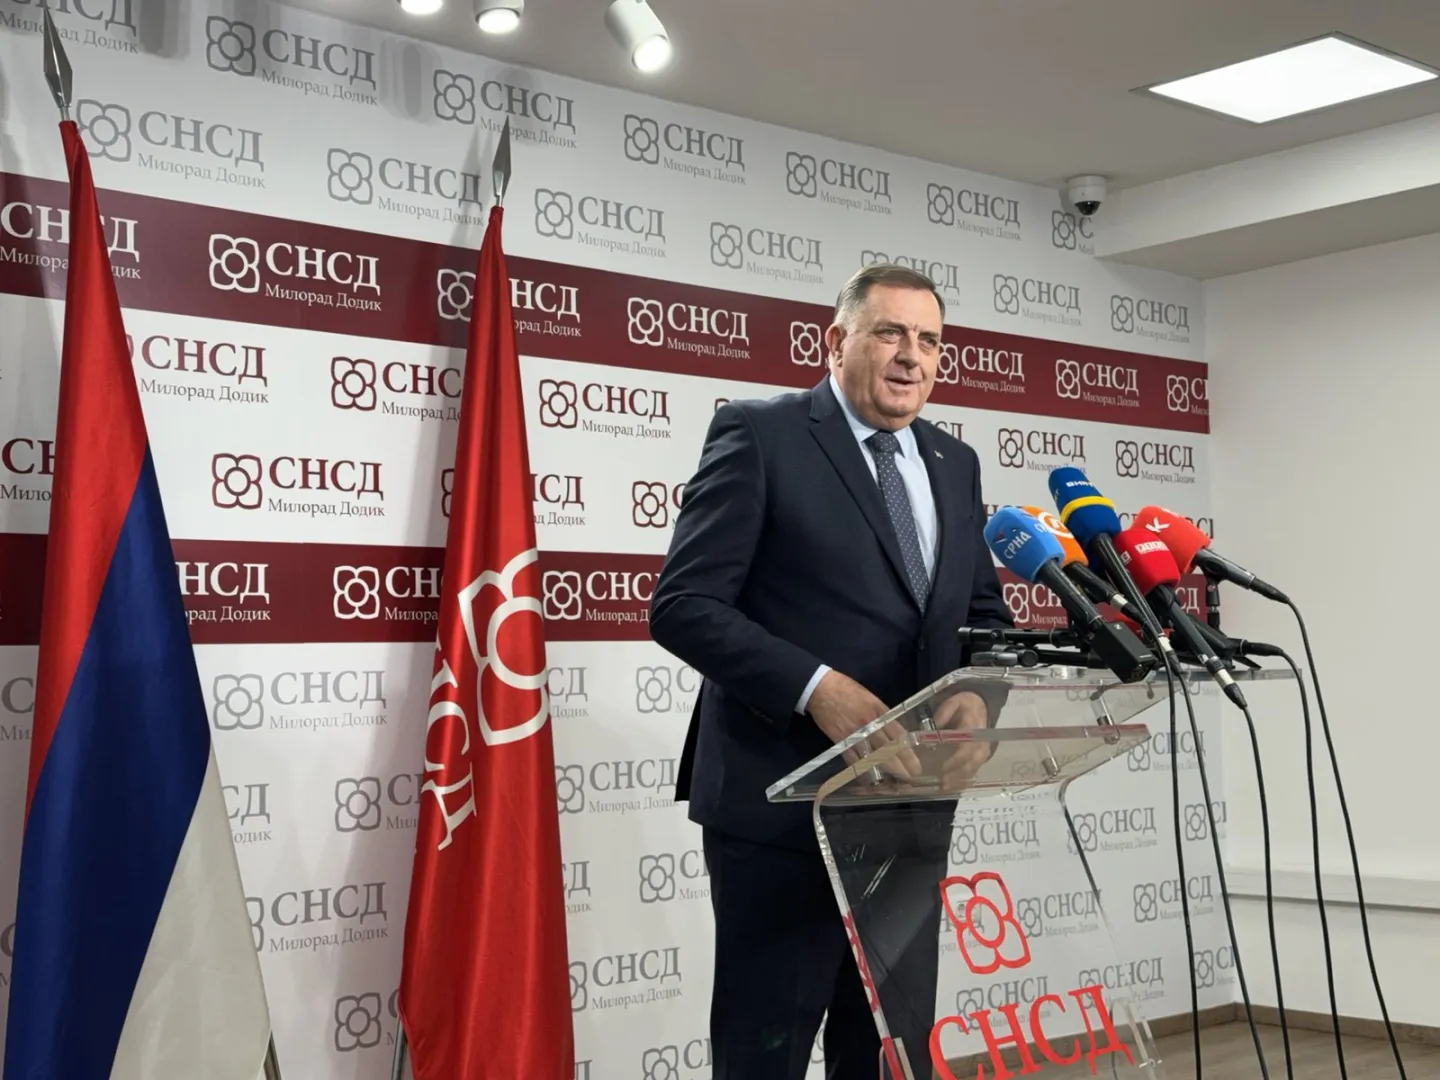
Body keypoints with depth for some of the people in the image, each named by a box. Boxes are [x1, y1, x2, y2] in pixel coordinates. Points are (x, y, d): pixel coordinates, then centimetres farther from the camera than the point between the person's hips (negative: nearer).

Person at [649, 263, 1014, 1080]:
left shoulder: (955, 465, 14)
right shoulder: (759, 435, -6)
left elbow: (986, 615, 17)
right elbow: (684, 606, -12)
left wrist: (978, 691, -6)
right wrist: (815, 688, -23)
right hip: (782, 807, -6)